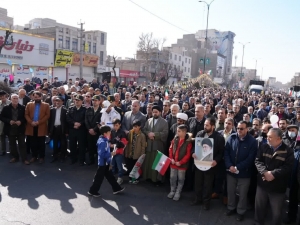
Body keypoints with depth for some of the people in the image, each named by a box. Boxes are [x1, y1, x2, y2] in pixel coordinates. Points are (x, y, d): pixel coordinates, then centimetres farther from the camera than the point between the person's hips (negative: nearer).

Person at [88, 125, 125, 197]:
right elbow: (102, 154, -28)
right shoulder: (103, 142, -25)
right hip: (103, 163, -10)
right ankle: (92, 191, 20)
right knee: (99, 178, 5)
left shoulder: (104, 140, 6)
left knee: (110, 176, 17)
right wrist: (110, 154, -20)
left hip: (106, 162, 10)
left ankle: (116, 188, 28)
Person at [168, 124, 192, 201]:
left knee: (180, 179, 10)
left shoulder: (188, 142, -13)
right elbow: (170, 149, 5)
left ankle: (178, 193, 23)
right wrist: (171, 158, -7)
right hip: (173, 162, 4)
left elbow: (188, 154, -13)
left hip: (182, 164, -4)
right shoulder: (175, 139, 0)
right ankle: (172, 191, 30)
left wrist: (181, 162, -16)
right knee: (172, 178, 13)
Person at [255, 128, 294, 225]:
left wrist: (273, 174, -24)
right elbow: (258, 161, -5)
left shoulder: (288, 151, -8)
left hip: (278, 187, -3)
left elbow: (288, 167, -17)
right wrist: (265, 172, -21)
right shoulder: (263, 147, 1)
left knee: (277, 211, 12)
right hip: (262, 183, 3)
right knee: (259, 206, 18)